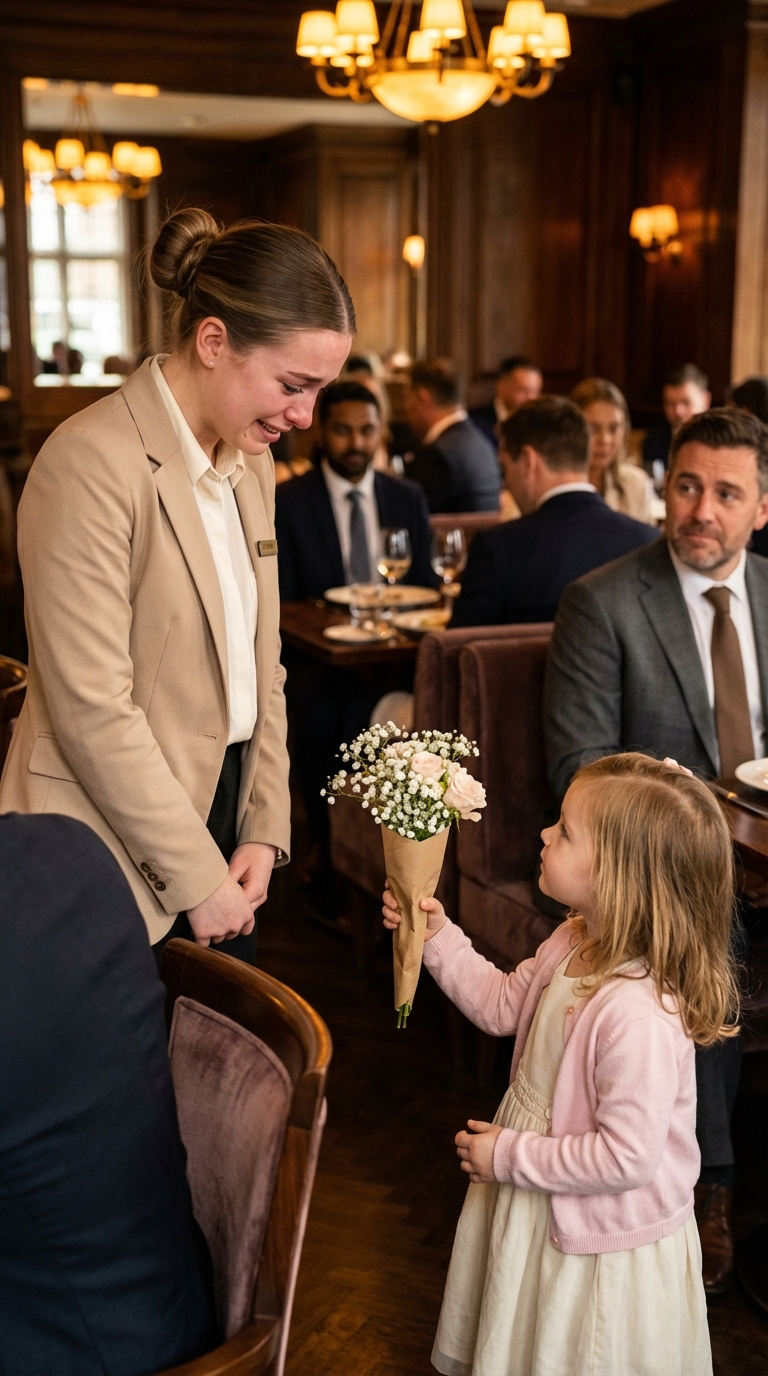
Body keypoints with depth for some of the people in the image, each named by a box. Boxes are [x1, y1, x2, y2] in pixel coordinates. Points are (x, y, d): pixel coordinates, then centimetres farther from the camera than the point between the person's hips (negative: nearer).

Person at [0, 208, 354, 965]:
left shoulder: (249, 460, 8)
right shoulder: (91, 462, -18)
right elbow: (94, 710, -20)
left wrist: (264, 830, 4)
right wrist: (197, 878, -14)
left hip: (222, 812, 8)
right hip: (118, 856, -7)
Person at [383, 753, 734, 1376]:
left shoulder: (639, 1015, -37)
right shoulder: (574, 945, -8)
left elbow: (627, 1157, -32)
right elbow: (503, 1005, 8)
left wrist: (508, 1156, -22)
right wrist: (438, 936, -2)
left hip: (600, 1246, -8)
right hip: (537, 1209, 8)